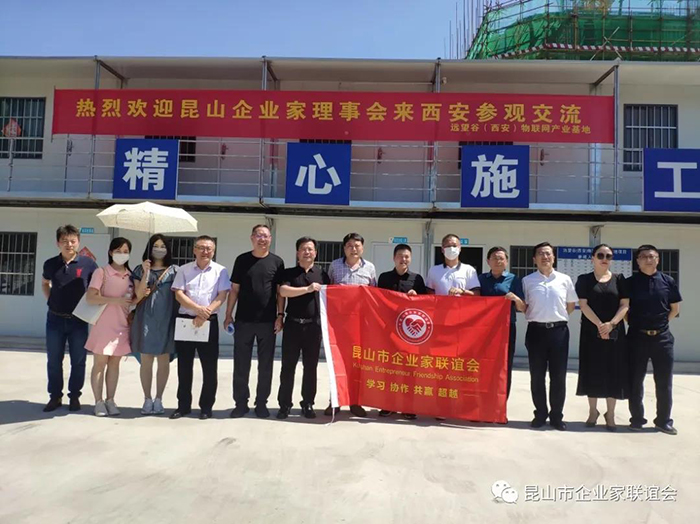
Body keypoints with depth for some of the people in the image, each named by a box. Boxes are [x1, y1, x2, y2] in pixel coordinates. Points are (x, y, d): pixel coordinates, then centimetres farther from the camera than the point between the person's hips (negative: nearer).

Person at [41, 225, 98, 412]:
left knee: (78, 361, 5)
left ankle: (74, 396, 19)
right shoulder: (51, 264, 1)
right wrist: (50, 300, 8)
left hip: (78, 319, -2)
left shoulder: (87, 263, -7)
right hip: (55, 319, 2)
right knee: (53, 361, 9)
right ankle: (55, 396, 23)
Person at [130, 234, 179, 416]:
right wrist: (146, 272, -13)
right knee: (146, 361, 3)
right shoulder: (140, 270, 8)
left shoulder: (174, 270, 7)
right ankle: (147, 399, 15)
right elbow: (139, 295, -4)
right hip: (146, 319, 0)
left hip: (166, 320, 0)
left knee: (163, 360, 4)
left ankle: (158, 399, 15)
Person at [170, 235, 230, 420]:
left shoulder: (220, 271, 2)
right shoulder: (184, 270, 6)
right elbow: (178, 294, -2)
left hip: (209, 322, -1)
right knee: (184, 365, 8)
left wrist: (205, 313, -17)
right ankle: (183, 405, 21)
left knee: (209, 366, 3)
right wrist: (197, 309, -17)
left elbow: (222, 296, -5)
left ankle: (206, 406, 16)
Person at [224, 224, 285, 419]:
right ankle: (241, 403, 18)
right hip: (243, 320, 1)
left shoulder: (277, 262, 3)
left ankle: (261, 403, 19)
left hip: (268, 321, 0)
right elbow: (234, 289, 7)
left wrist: (280, 315, -4)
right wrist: (228, 314, 3)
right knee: (241, 364, 6)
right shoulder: (242, 260, 5)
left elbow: (280, 291, 4)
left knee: (265, 365, 7)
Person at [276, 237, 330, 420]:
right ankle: (284, 404, 12)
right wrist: (308, 289, -18)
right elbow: (283, 291, -11)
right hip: (293, 324, -1)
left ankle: (308, 404, 18)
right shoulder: (289, 273, 6)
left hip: (314, 325, 1)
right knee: (288, 366, 3)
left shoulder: (322, 273, 10)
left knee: (311, 367, 7)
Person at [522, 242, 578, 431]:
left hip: (559, 330, 1)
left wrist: (557, 317, 7)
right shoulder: (527, 281, 2)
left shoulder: (565, 279, 4)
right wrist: (536, 317, -2)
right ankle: (540, 414, 20)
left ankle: (556, 416, 17)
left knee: (558, 376, 5)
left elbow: (571, 304, 14)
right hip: (536, 330, 0)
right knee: (537, 376, 6)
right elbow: (522, 306, 7)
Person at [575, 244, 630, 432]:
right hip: (591, 331, -1)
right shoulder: (584, 280, 3)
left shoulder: (619, 279, 8)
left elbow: (625, 305, 0)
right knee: (592, 370, 2)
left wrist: (611, 324, -15)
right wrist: (599, 325, -17)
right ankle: (593, 411, 15)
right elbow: (583, 305, -6)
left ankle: (610, 414, 13)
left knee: (614, 371, 2)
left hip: (615, 332, 1)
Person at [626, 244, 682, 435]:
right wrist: (635, 323, -1)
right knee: (635, 381, 6)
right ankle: (637, 418, 18)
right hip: (637, 337, -1)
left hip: (662, 337, 1)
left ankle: (663, 420, 20)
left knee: (664, 382, 7)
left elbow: (675, 308, 11)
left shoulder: (668, 281, 2)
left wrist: (661, 322, 5)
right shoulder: (630, 282, -2)